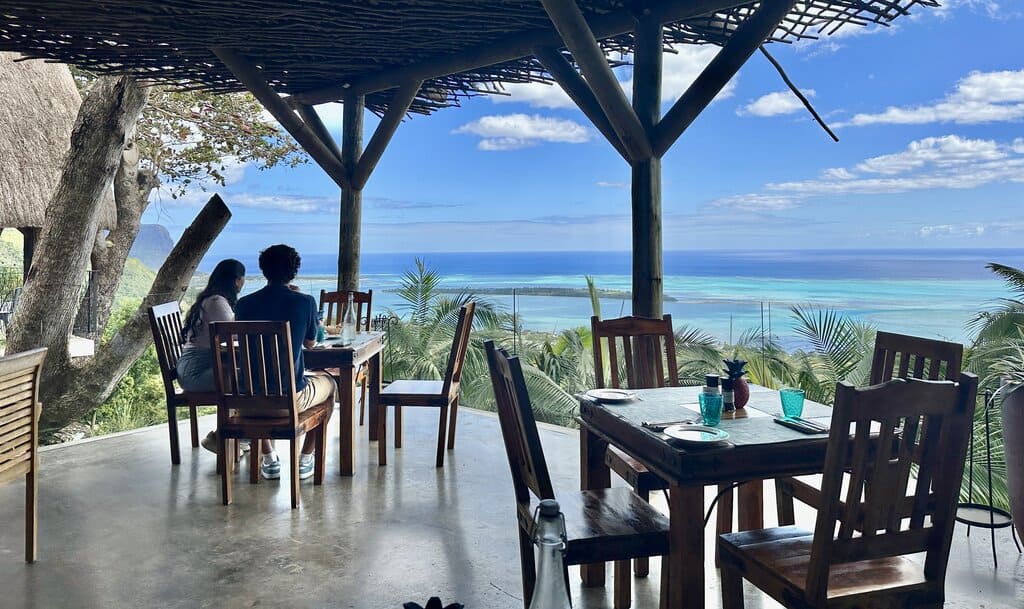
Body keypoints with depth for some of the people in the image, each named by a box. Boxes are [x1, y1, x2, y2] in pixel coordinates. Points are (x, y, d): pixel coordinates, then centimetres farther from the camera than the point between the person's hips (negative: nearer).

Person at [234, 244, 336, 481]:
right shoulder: (305, 302, -9)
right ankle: (305, 460, 26)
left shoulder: (244, 304, -2)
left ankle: (269, 460, 34)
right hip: (292, 398, -3)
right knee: (329, 383, 30)